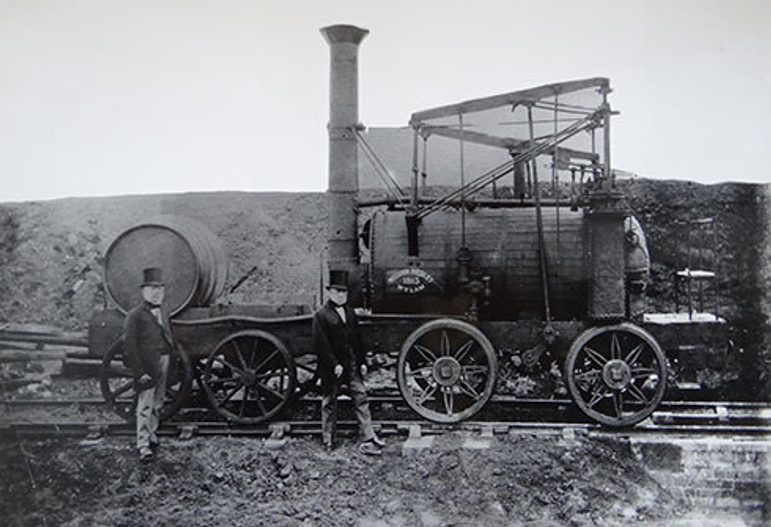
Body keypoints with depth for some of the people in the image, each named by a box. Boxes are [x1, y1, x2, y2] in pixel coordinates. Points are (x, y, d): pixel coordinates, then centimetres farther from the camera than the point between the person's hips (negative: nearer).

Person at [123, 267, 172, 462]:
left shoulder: (161, 315, 17)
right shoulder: (135, 315, -7)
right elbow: (129, 346, -12)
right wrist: (139, 372, -16)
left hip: (163, 365, 7)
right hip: (147, 367, -7)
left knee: (157, 405, 17)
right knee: (145, 406, -6)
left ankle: (152, 435, 32)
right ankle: (143, 446, -1)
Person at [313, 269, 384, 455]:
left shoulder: (350, 313, 12)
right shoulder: (321, 315, -9)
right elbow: (320, 344, -14)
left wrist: (362, 362, 9)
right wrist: (334, 364, -19)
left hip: (352, 365, 6)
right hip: (331, 368, -6)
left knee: (361, 398, 2)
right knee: (329, 403, 6)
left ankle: (368, 439, 4)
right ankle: (328, 441, 19)